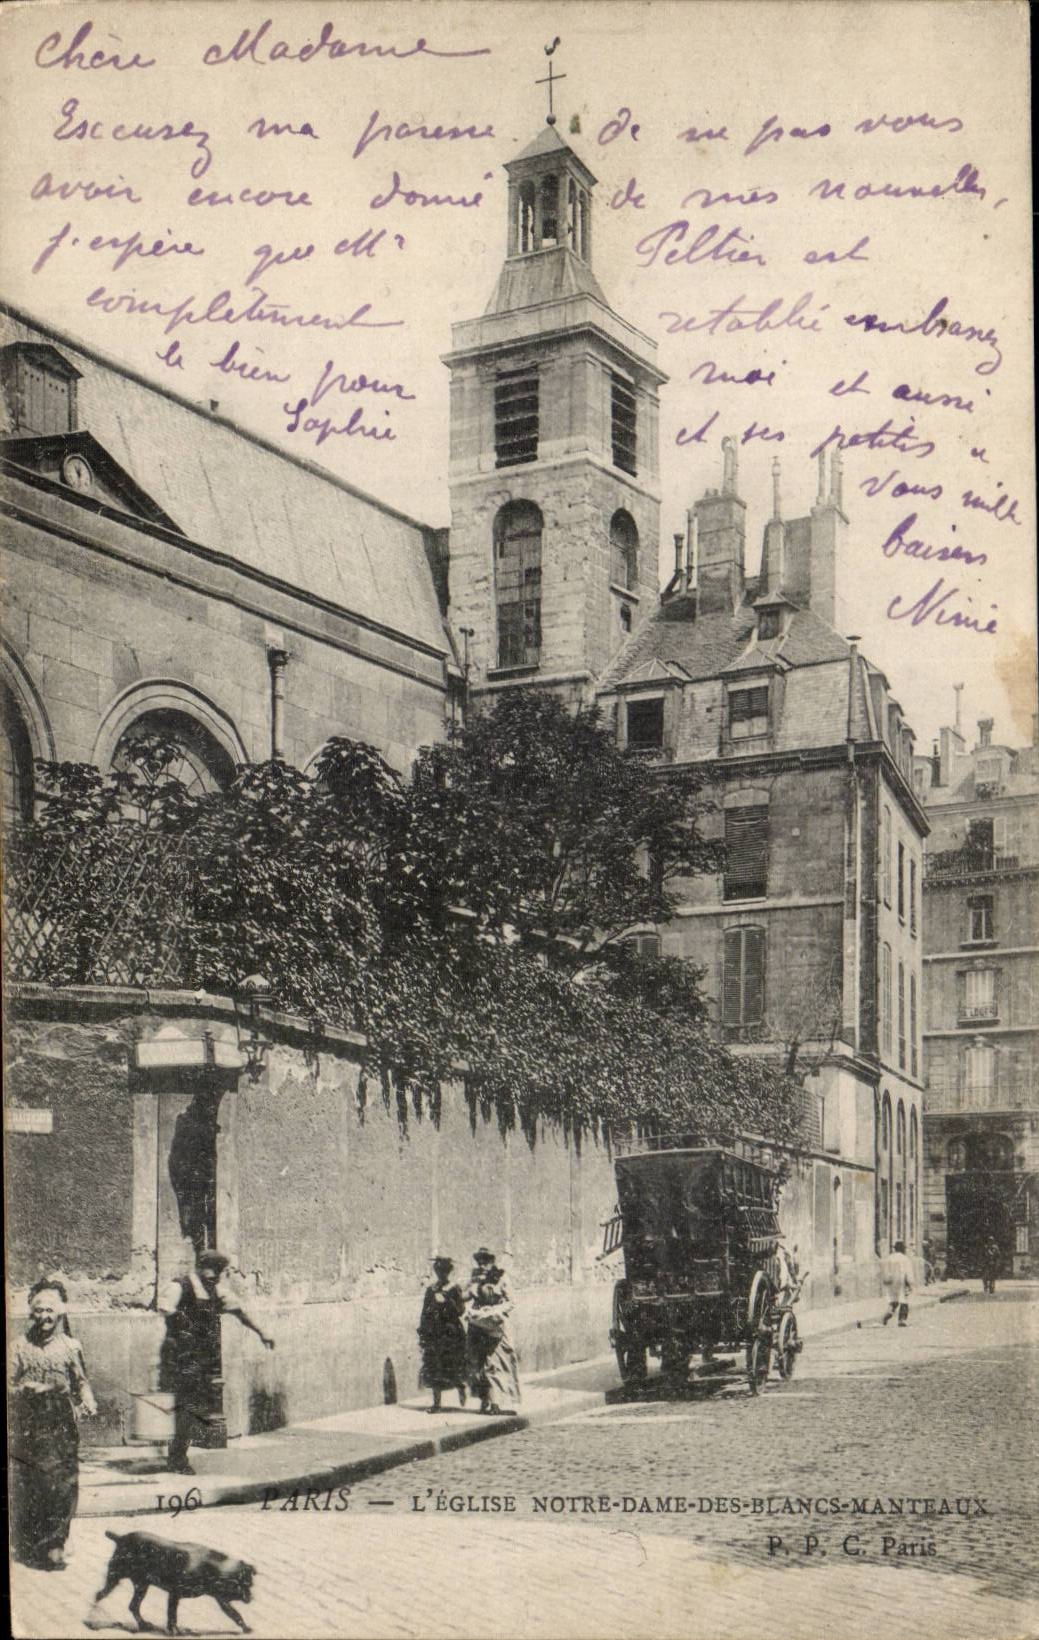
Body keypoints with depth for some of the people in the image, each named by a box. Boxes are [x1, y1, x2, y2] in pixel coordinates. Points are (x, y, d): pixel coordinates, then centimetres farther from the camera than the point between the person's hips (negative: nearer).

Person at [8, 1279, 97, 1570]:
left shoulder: (70, 1346, 4)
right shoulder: (21, 1346, 4)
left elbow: (81, 1380, 7)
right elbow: (10, 1381, 4)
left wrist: (88, 1402, -10)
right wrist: (25, 1388, -15)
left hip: (61, 1424, 0)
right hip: (28, 1424, 0)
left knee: (61, 1483, -2)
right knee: (26, 1485, 1)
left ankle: (54, 1546, 8)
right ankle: (27, 1546, 13)